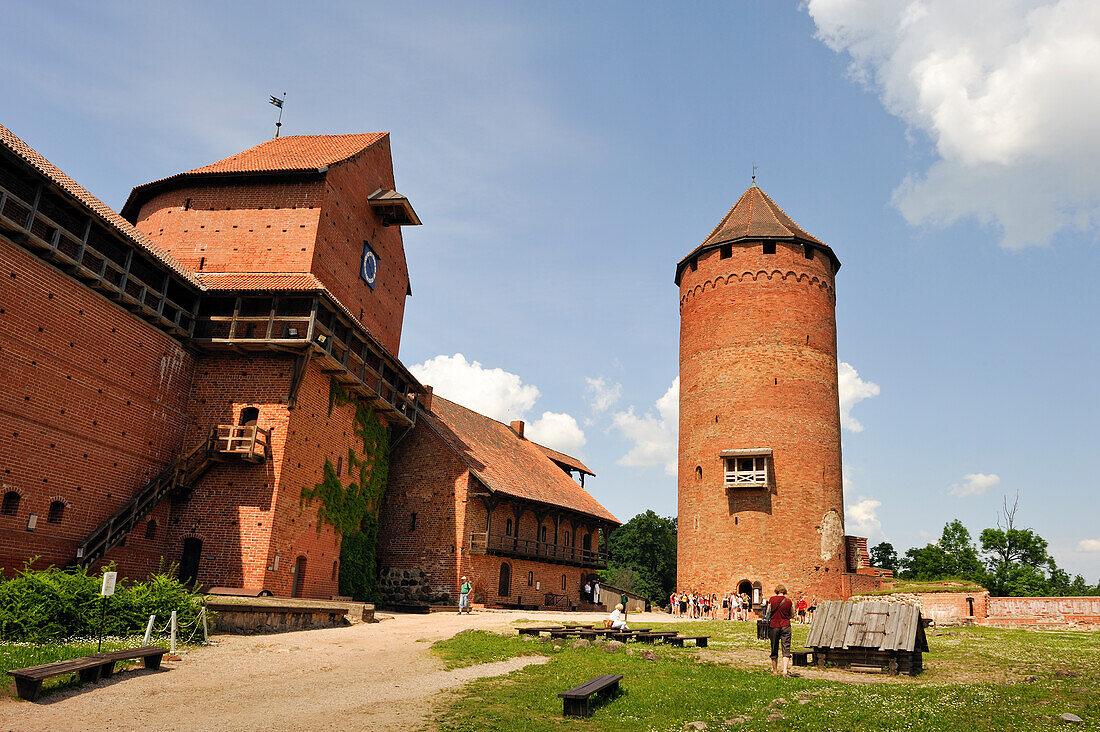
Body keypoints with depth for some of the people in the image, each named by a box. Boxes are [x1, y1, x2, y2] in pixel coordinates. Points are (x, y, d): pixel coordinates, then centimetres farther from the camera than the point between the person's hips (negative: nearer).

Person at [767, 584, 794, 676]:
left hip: (773, 626, 1)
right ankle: (785, 670, -13)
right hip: (785, 626, -1)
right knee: (786, 649, 0)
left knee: (774, 649, 11)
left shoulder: (772, 599, -4)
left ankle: (775, 671, 18)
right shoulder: (788, 601, -3)